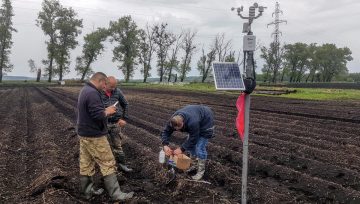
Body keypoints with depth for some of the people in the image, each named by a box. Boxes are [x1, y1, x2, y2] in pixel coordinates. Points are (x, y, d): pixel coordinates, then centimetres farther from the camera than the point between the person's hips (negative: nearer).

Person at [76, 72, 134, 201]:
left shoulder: (85, 90, 12)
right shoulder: (93, 93, -22)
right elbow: (98, 115, -28)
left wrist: (105, 110, 7)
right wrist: (107, 111, -9)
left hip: (84, 133, 10)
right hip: (94, 136, -10)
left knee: (86, 164, 15)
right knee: (108, 164, -3)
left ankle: (86, 191, 25)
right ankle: (115, 194, 2)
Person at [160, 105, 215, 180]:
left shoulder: (192, 122, -44)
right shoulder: (174, 120, -24)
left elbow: (193, 139, -32)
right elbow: (166, 131, -14)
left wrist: (182, 149, -28)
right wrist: (165, 145, -28)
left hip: (205, 122, -7)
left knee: (200, 147, -12)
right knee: (190, 144, 9)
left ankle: (201, 170, 2)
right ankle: (195, 164, 26)